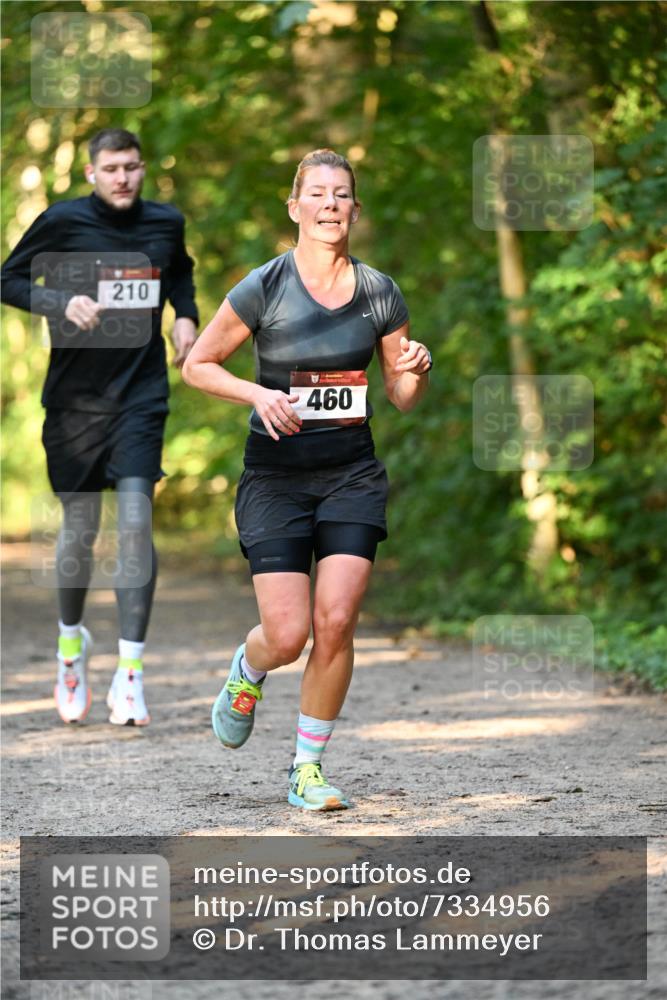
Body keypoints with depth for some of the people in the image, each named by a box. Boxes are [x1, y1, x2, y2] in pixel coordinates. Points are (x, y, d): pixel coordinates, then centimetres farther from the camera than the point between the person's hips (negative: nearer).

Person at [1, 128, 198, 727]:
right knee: (80, 529, 6)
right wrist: (62, 302, -18)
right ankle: (71, 638, 34)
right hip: (75, 398, -1)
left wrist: (186, 315, 7)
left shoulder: (165, 223, 5)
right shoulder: (64, 222, -5)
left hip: (142, 394, 1)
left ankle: (130, 672, -11)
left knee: (136, 522, -12)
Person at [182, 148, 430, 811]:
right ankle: (245, 674, 28)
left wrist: (415, 370, -11)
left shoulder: (379, 292, 3)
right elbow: (197, 365, 0)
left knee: (335, 621, -11)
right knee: (287, 635, -11)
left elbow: (403, 397, 12)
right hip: (276, 475, -2)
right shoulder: (264, 288, -7)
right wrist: (258, 394, -16)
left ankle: (308, 768, 6)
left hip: (352, 474, 2)